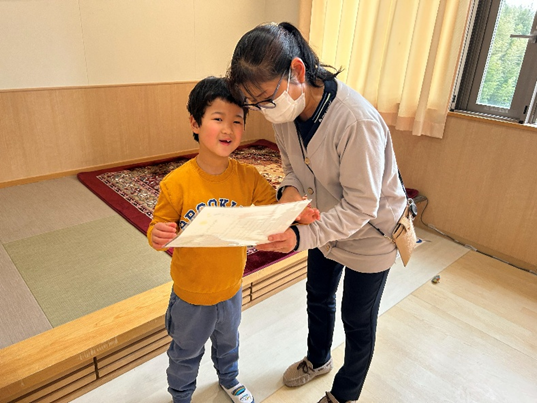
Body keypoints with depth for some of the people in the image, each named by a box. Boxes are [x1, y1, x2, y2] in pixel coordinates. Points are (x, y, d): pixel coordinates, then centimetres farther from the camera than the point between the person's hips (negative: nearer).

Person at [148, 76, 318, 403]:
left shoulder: (248, 177, -16)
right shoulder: (176, 183, -24)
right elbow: (160, 227, -15)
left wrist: (297, 214, -28)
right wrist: (157, 236, -38)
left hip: (231, 290, 3)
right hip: (191, 295, -3)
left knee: (228, 342, 33)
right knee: (186, 354, 25)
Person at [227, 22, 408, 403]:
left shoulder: (357, 122, -38)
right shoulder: (284, 110, -15)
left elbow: (361, 206, -32)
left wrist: (303, 236, -42)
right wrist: (290, 188, -21)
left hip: (369, 233, -6)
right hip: (326, 222, 7)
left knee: (357, 321, 15)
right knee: (318, 297, 27)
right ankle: (318, 359, 57)